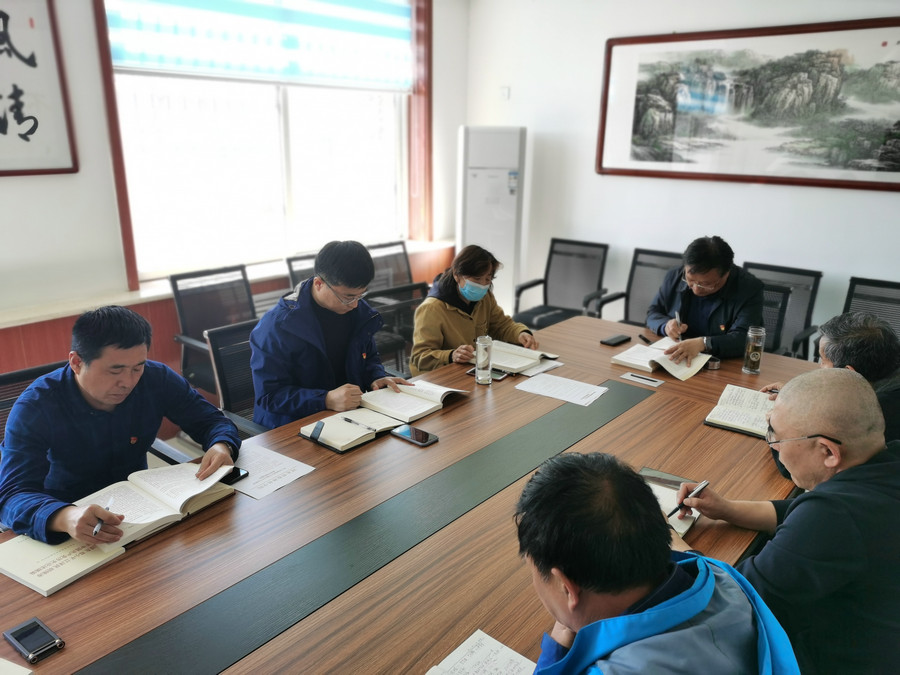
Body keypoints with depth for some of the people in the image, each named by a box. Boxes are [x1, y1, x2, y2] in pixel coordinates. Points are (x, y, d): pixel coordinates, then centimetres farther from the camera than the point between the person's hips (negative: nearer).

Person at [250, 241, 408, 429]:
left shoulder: (361, 312, 3)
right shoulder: (276, 326, -18)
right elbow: (269, 395, -20)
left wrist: (377, 378, -4)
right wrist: (327, 400, -33)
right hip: (292, 427, -5)